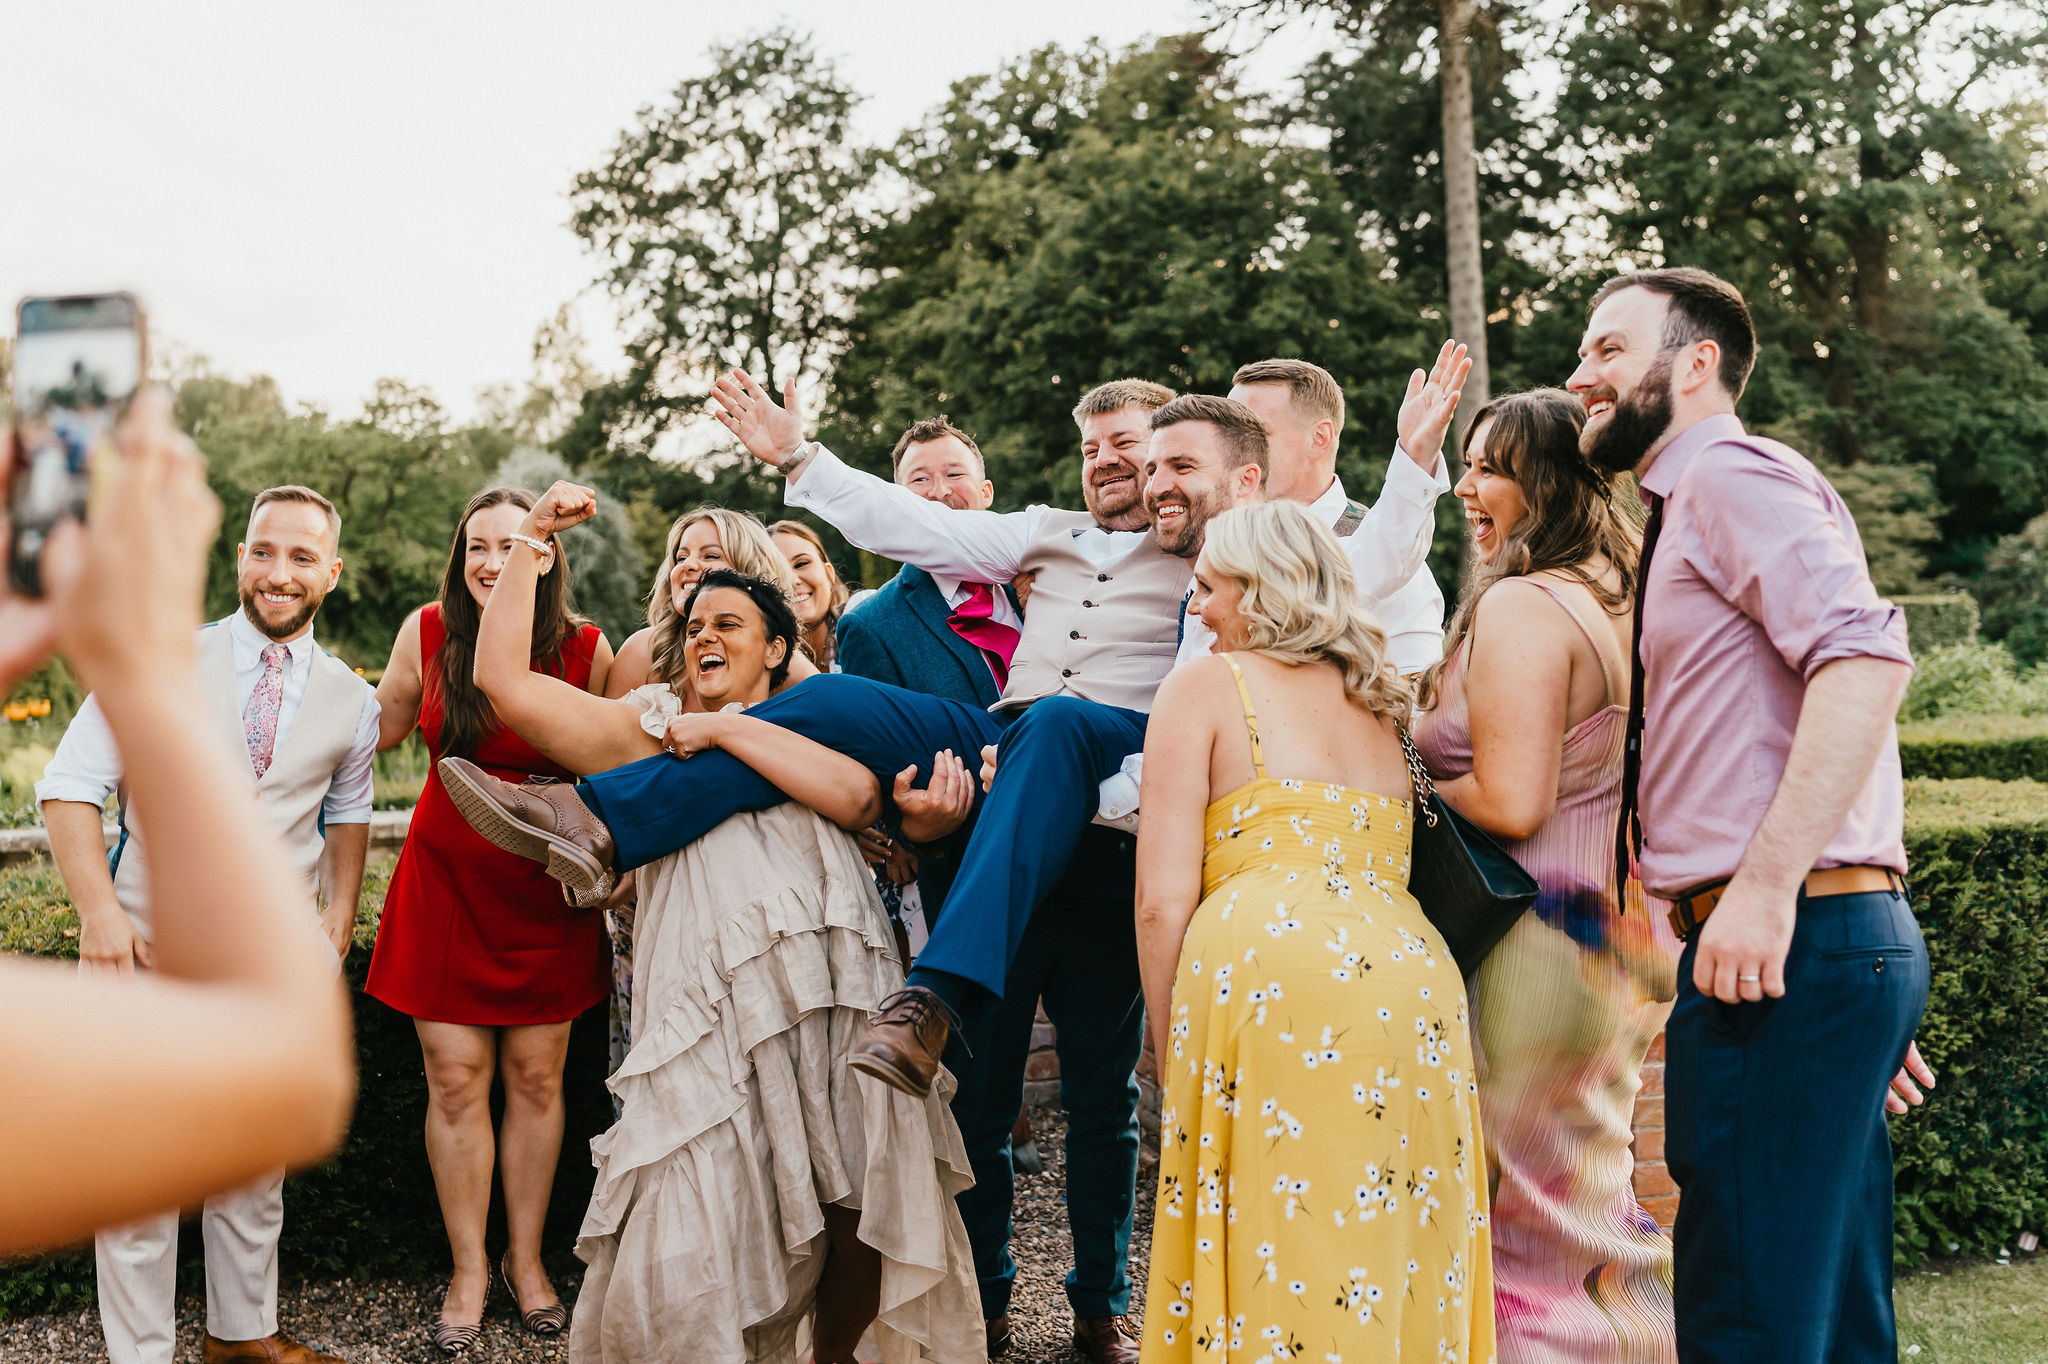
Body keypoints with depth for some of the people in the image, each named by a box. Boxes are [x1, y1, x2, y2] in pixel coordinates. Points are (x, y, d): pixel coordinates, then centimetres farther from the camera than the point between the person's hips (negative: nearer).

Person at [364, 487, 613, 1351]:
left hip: (545, 890, -1)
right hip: (446, 882, 1)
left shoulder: (588, 649, -10)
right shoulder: (428, 632, -6)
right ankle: (468, 1272, 19)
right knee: (456, 1083, 3)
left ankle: (524, 1260, 26)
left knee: (535, 1078, 9)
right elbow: (382, 727, 14)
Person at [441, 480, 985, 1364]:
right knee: (696, 1237, -10)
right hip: (715, 1000, -1)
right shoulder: (652, 728, 20)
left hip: (838, 989, 2)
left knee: (862, 1208, -1)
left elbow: (858, 797, -2)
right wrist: (533, 539, 12)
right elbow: (503, 677, 10)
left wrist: (725, 729, 0)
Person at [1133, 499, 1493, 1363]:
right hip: (1419, 981, 6)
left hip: (1269, 972, -6)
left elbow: (1163, 903, 0)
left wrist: (1172, 1064, 8)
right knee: (1399, 1273, 10)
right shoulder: (1379, 702, 26)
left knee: (1283, 1267, -1)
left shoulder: (1203, 686, 9)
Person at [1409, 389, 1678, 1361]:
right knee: (1591, 1191, 20)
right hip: (1629, 928, 10)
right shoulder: (1619, 602, 12)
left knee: (1530, 1210, 1)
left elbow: (1511, 803, -24)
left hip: (1544, 937, -10)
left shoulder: (1518, 606, -17)